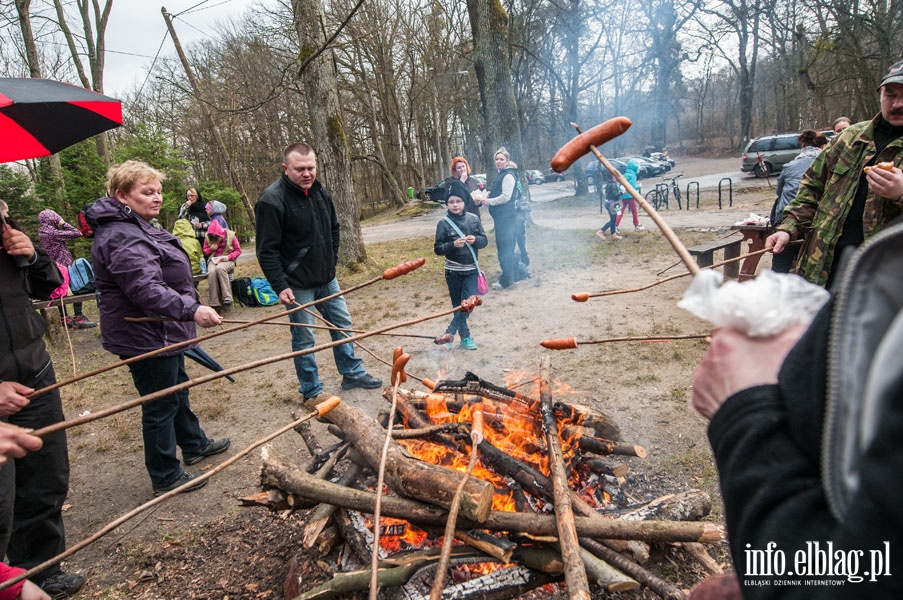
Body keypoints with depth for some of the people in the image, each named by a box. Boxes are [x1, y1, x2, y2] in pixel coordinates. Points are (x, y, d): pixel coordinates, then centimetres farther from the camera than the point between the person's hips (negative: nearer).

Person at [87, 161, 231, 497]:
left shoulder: (136, 228, 12)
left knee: (178, 391, 25)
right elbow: (145, 290, -36)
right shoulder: (121, 237, -25)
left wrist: (185, 316, 28)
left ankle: (194, 445, 44)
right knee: (161, 406, 2)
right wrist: (191, 310, -41)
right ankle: (165, 478, 17)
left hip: (163, 334, 11)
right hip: (145, 339, -11)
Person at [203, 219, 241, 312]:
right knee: (211, 272, -35)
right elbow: (205, 252, 17)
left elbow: (238, 250, 3)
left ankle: (227, 298, -38)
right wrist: (211, 249, -6)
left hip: (227, 260, -2)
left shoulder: (230, 235, -1)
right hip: (213, 260, 2)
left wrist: (228, 257, -15)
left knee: (220, 268, -40)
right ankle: (215, 303, -33)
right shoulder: (207, 238, 6)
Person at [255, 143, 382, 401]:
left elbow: (333, 228, 19)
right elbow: (267, 251, -19)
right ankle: (312, 392, 20)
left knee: (342, 324, 16)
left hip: (326, 278, 7)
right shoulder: (272, 200, -19)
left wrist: (332, 261, 13)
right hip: (298, 285, -7)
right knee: (303, 338, 4)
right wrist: (280, 286, -22)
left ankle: (353, 373, 33)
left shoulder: (319, 191, 4)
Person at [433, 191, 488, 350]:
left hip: (471, 270, 1)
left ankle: (450, 333, 7)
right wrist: (453, 244, -22)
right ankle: (465, 337, 21)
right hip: (453, 271, -1)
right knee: (458, 305, 7)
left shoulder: (473, 218, 0)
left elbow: (484, 240, 5)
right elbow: (438, 249, -6)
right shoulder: (443, 223, -5)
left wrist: (475, 239, -17)